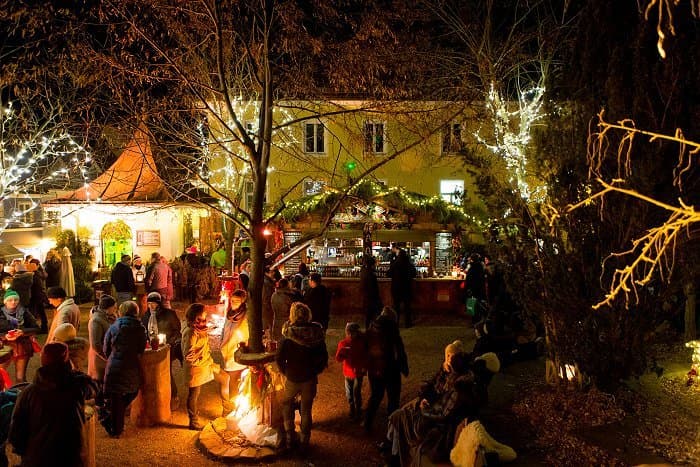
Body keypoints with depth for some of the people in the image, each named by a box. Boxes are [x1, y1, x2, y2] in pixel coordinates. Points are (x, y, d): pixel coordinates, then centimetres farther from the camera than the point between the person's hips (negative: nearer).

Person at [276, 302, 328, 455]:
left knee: (286, 402, 25)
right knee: (306, 410, 16)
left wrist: (285, 372, 3)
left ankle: (289, 438, 26)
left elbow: (280, 358, -14)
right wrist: (315, 371, 9)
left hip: (292, 378, -2)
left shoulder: (288, 334, -18)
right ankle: (304, 444, 25)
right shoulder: (316, 333, -11)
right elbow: (324, 357, -5)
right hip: (310, 379, 2)